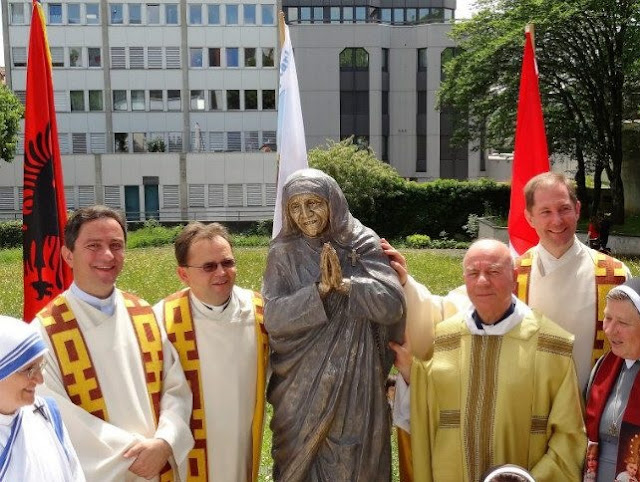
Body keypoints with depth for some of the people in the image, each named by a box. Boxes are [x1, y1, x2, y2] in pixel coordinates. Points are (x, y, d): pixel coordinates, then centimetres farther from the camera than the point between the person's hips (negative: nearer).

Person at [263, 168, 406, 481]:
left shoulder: (365, 245, -1)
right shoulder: (284, 253, -1)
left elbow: (392, 305, -9)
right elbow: (273, 318, -10)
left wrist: (345, 284, -18)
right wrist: (320, 290, -19)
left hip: (357, 385, 0)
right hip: (303, 387, 1)